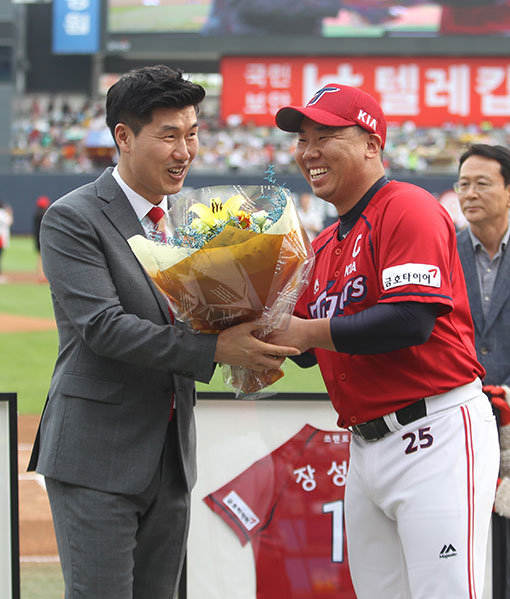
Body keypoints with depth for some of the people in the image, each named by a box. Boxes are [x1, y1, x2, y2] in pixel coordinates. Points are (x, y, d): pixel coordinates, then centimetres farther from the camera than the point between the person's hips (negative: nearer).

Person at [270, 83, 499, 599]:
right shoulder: (324, 245, 18)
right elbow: (308, 350, 22)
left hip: (436, 436, -9)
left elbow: (411, 321, -21)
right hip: (366, 446, 9)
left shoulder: (409, 209, -8)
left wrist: (306, 331, -16)